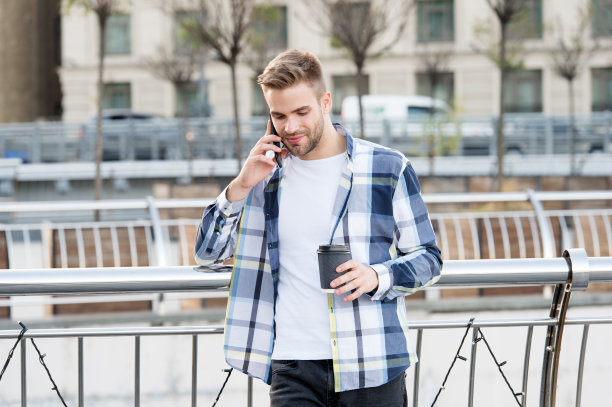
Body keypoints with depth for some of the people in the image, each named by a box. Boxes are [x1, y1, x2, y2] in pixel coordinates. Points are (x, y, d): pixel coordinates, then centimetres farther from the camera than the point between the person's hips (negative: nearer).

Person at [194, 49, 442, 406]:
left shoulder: (387, 168, 1)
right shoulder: (268, 176, 10)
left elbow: (428, 259, 6)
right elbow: (207, 252, 11)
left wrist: (377, 277, -14)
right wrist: (241, 186, -3)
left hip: (370, 365, -1)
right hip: (293, 366, 2)